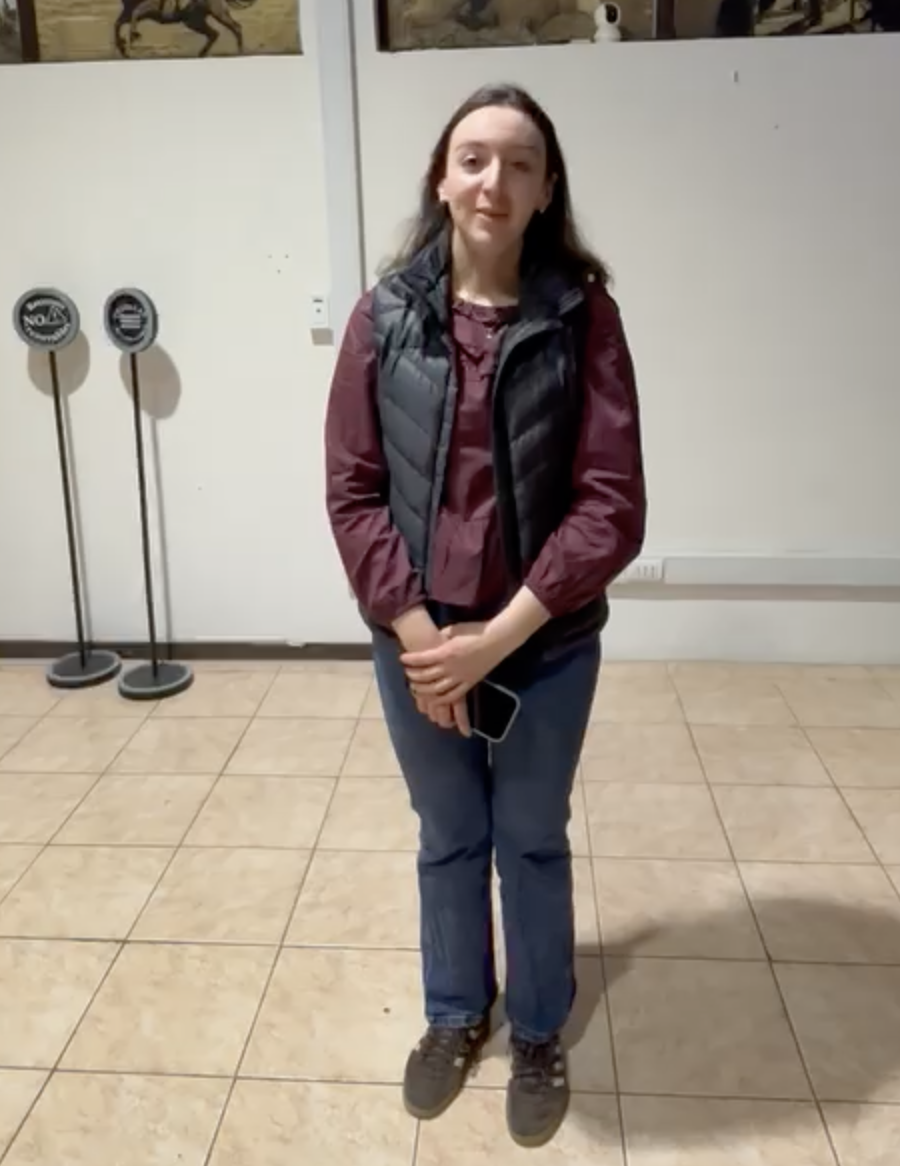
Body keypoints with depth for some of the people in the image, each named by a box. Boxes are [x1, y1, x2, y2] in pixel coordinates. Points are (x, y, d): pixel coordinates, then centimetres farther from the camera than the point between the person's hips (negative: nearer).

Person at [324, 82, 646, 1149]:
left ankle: (539, 1033, 43)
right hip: (415, 642, 1)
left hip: (547, 646, -1)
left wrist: (496, 638, -18)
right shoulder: (386, 315, -5)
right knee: (448, 843, 20)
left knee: (532, 846, 18)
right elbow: (351, 489, -5)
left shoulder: (583, 315, -10)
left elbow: (612, 505, -13)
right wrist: (414, 629, -14)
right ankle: (455, 1015, 46)